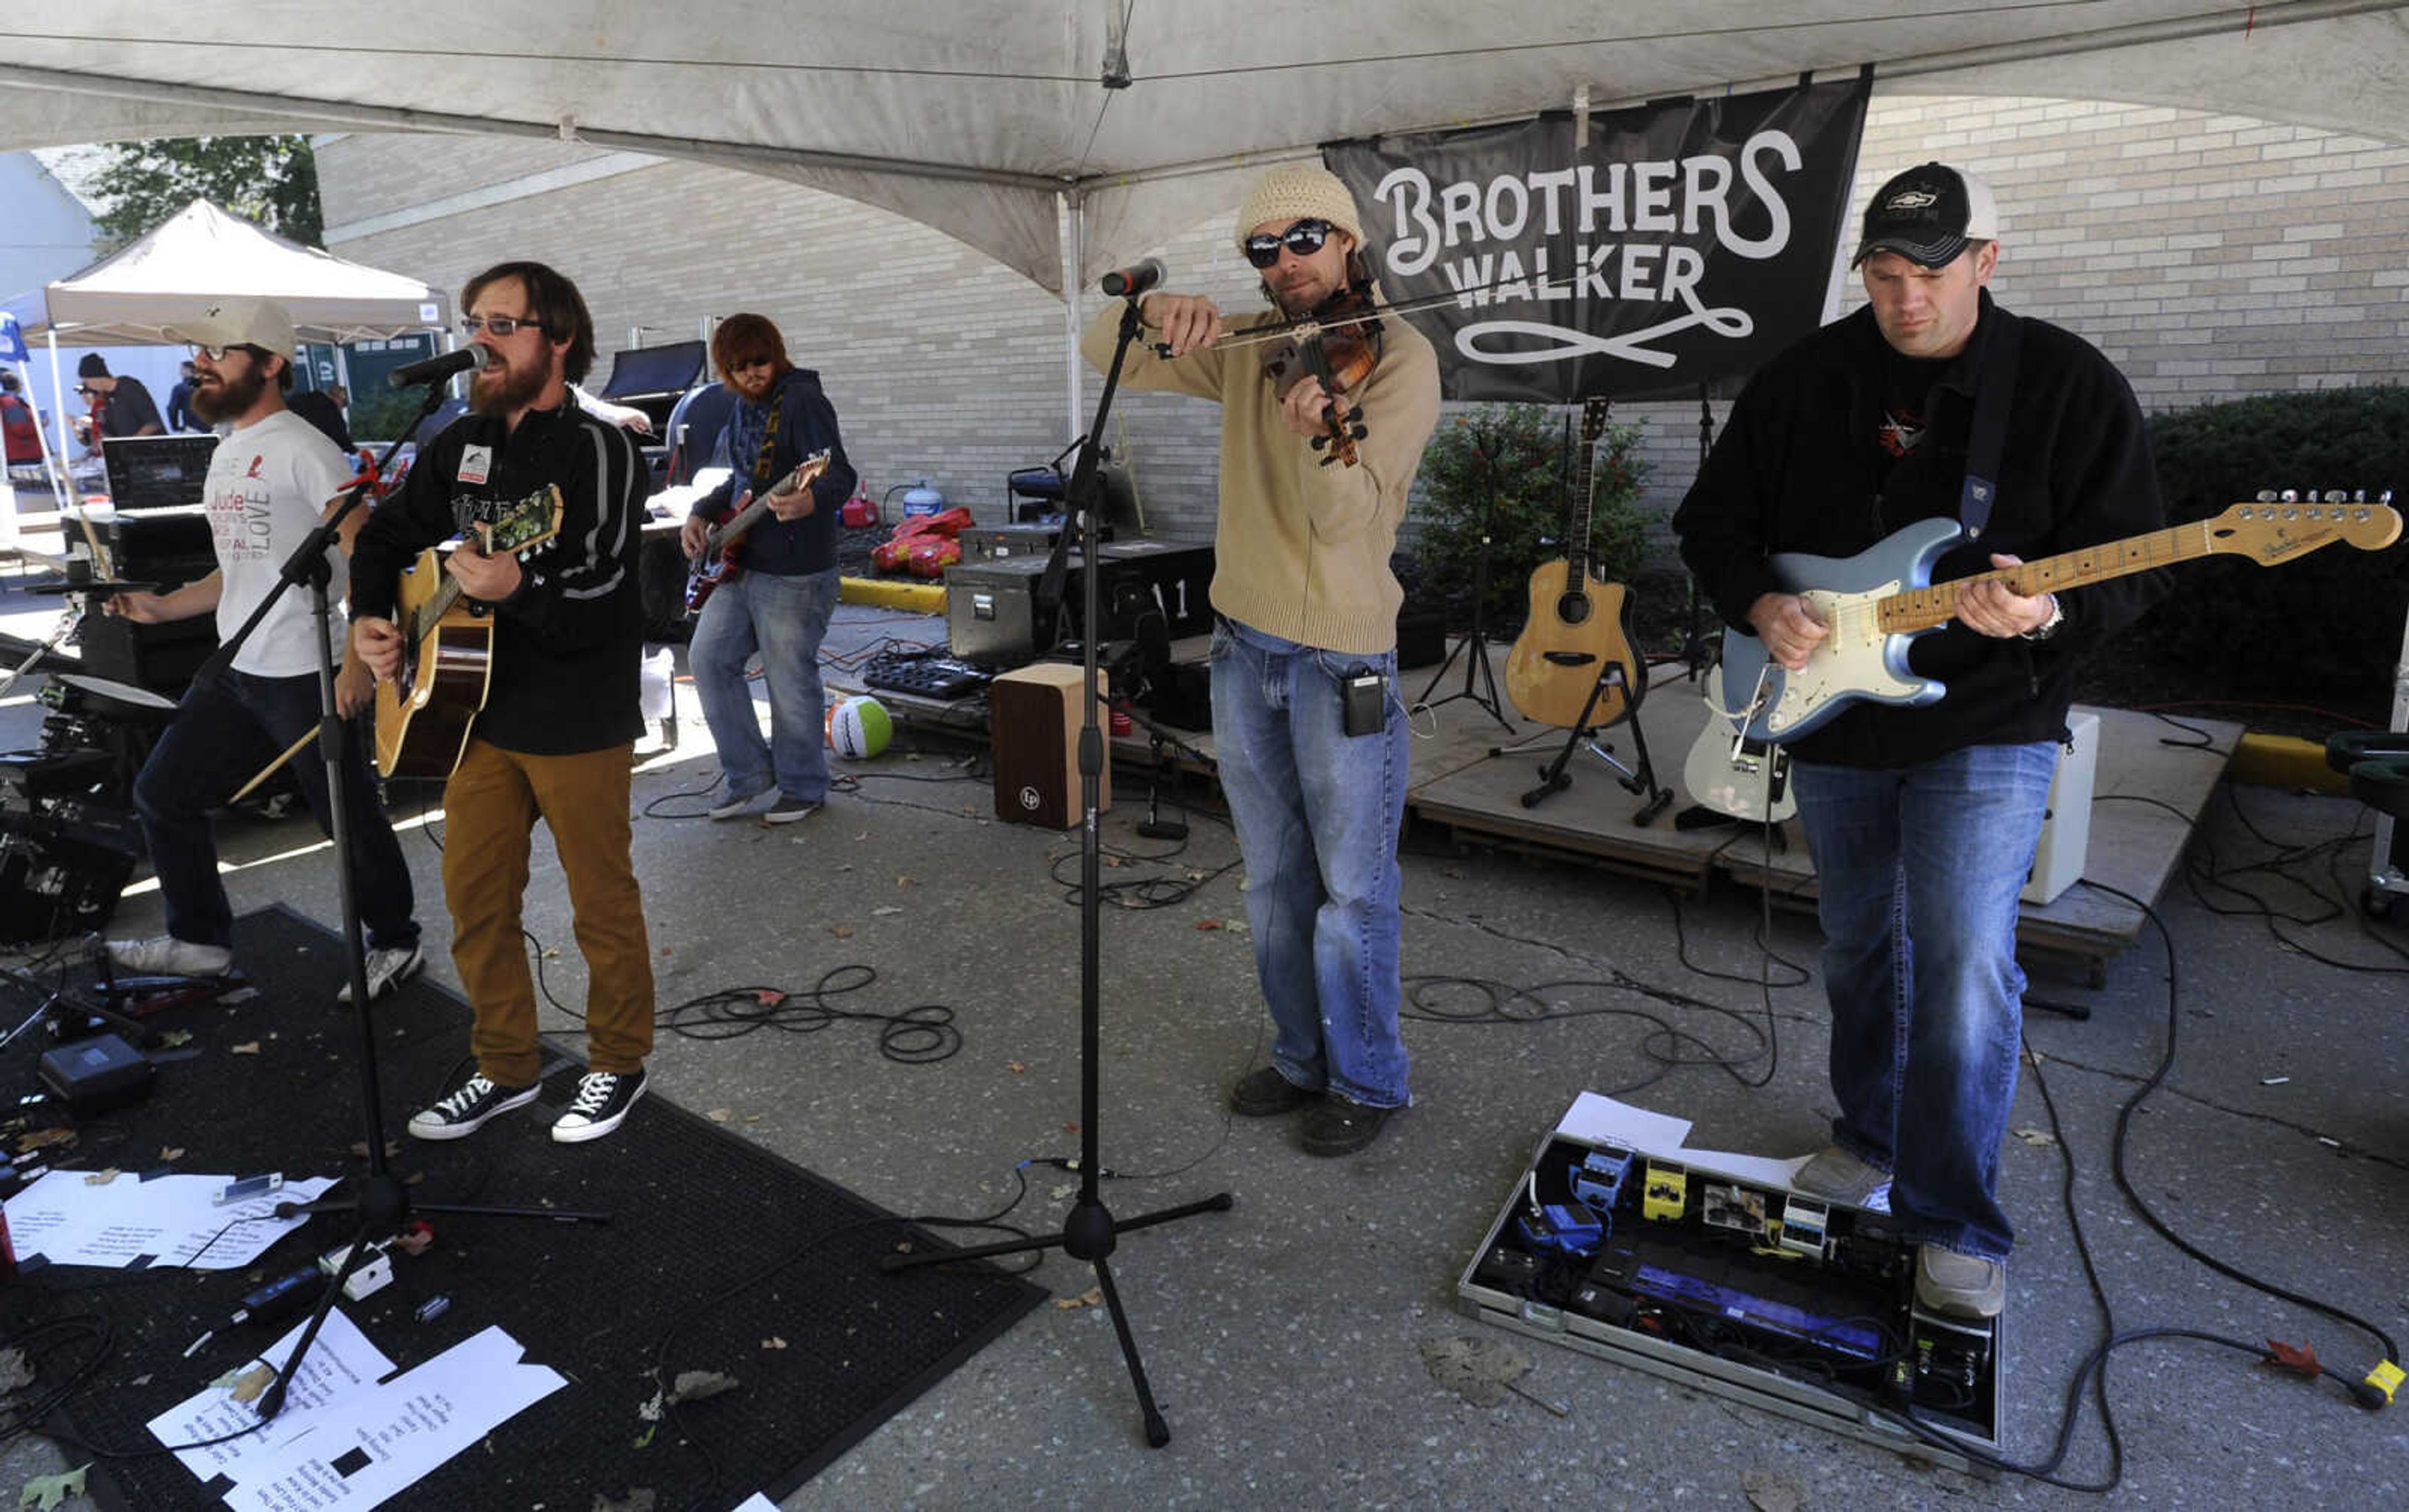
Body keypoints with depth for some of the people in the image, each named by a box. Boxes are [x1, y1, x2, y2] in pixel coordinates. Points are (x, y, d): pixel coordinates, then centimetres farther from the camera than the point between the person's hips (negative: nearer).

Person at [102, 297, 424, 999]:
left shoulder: (300, 448, -12)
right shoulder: (226, 454, 17)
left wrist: (357, 660, -28)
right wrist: (161, 607, 16)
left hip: (307, 677, -9)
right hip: (235, 674, 10)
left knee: (350, 821, 0)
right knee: (161, 795, 15)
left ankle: (395, 943, 19)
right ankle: (200, 940, 28)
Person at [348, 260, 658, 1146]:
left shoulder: (598, 451, -13)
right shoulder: (462, 443, 10)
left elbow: (602, 602, -24)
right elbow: (389, 531, 23)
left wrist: (516, 589, -41)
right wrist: (369, 618, 6)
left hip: (577, 727, -7)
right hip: (482, 713, 8)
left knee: (602, 902, 6)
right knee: (475, 897, 14)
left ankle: (619, 1063, 25)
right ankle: (508, 1068, 30)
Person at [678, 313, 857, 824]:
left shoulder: (803, 400, -12)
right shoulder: (743, 407, 14)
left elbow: (840, 476, -23)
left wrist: (811, 501, -44)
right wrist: (701, 513, 12)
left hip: (795, 573, -9)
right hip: (742, 564, 9)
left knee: (790, 683, 0)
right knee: (708, 658, 7)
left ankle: (801, 789, 18)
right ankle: (748, 774, 19)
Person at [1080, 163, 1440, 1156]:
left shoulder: (1400, 357, -10)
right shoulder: (1247, 349, 7)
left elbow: (1348, 514, -21)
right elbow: (1103, 352, 6)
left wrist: (1317, 432, -42)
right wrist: (1155, 315, -16)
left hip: (1343, 656, -6)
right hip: (1245, 646, 6)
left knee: (1353, 888, 3)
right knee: (1274, 879, 16)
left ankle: (1368, 1081, 21)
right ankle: (1301, 1057, 33)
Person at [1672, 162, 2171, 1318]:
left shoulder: (2068, 384, -6)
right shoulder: (1804, 379, 2)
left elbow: (2132, 563, -6)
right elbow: (1714, 518, 8)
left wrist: (2047, 614, -28)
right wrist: (1759, 606, -11)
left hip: (1986, 726, -3)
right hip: (1830, 719, 4)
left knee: (1966, 964, -12)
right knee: (1859, 949, 16)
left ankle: (1955, 1224, 4)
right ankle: (1871, 1136, 38)